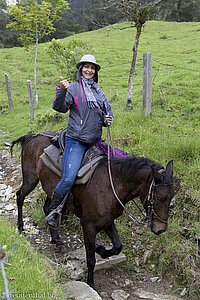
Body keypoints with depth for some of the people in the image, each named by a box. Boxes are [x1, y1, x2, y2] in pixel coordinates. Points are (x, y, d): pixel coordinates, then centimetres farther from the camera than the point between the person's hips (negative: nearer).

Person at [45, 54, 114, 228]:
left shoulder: (98, 91, 18)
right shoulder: (73, 88, 0)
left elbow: (107, 111, 27)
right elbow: (60, 107, -12)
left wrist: (108, 119, 4)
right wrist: (62, 90, -29)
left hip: (95, 140, 7)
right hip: (77, 140, -6)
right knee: (68, 179, -18)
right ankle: (53, 211, 5)